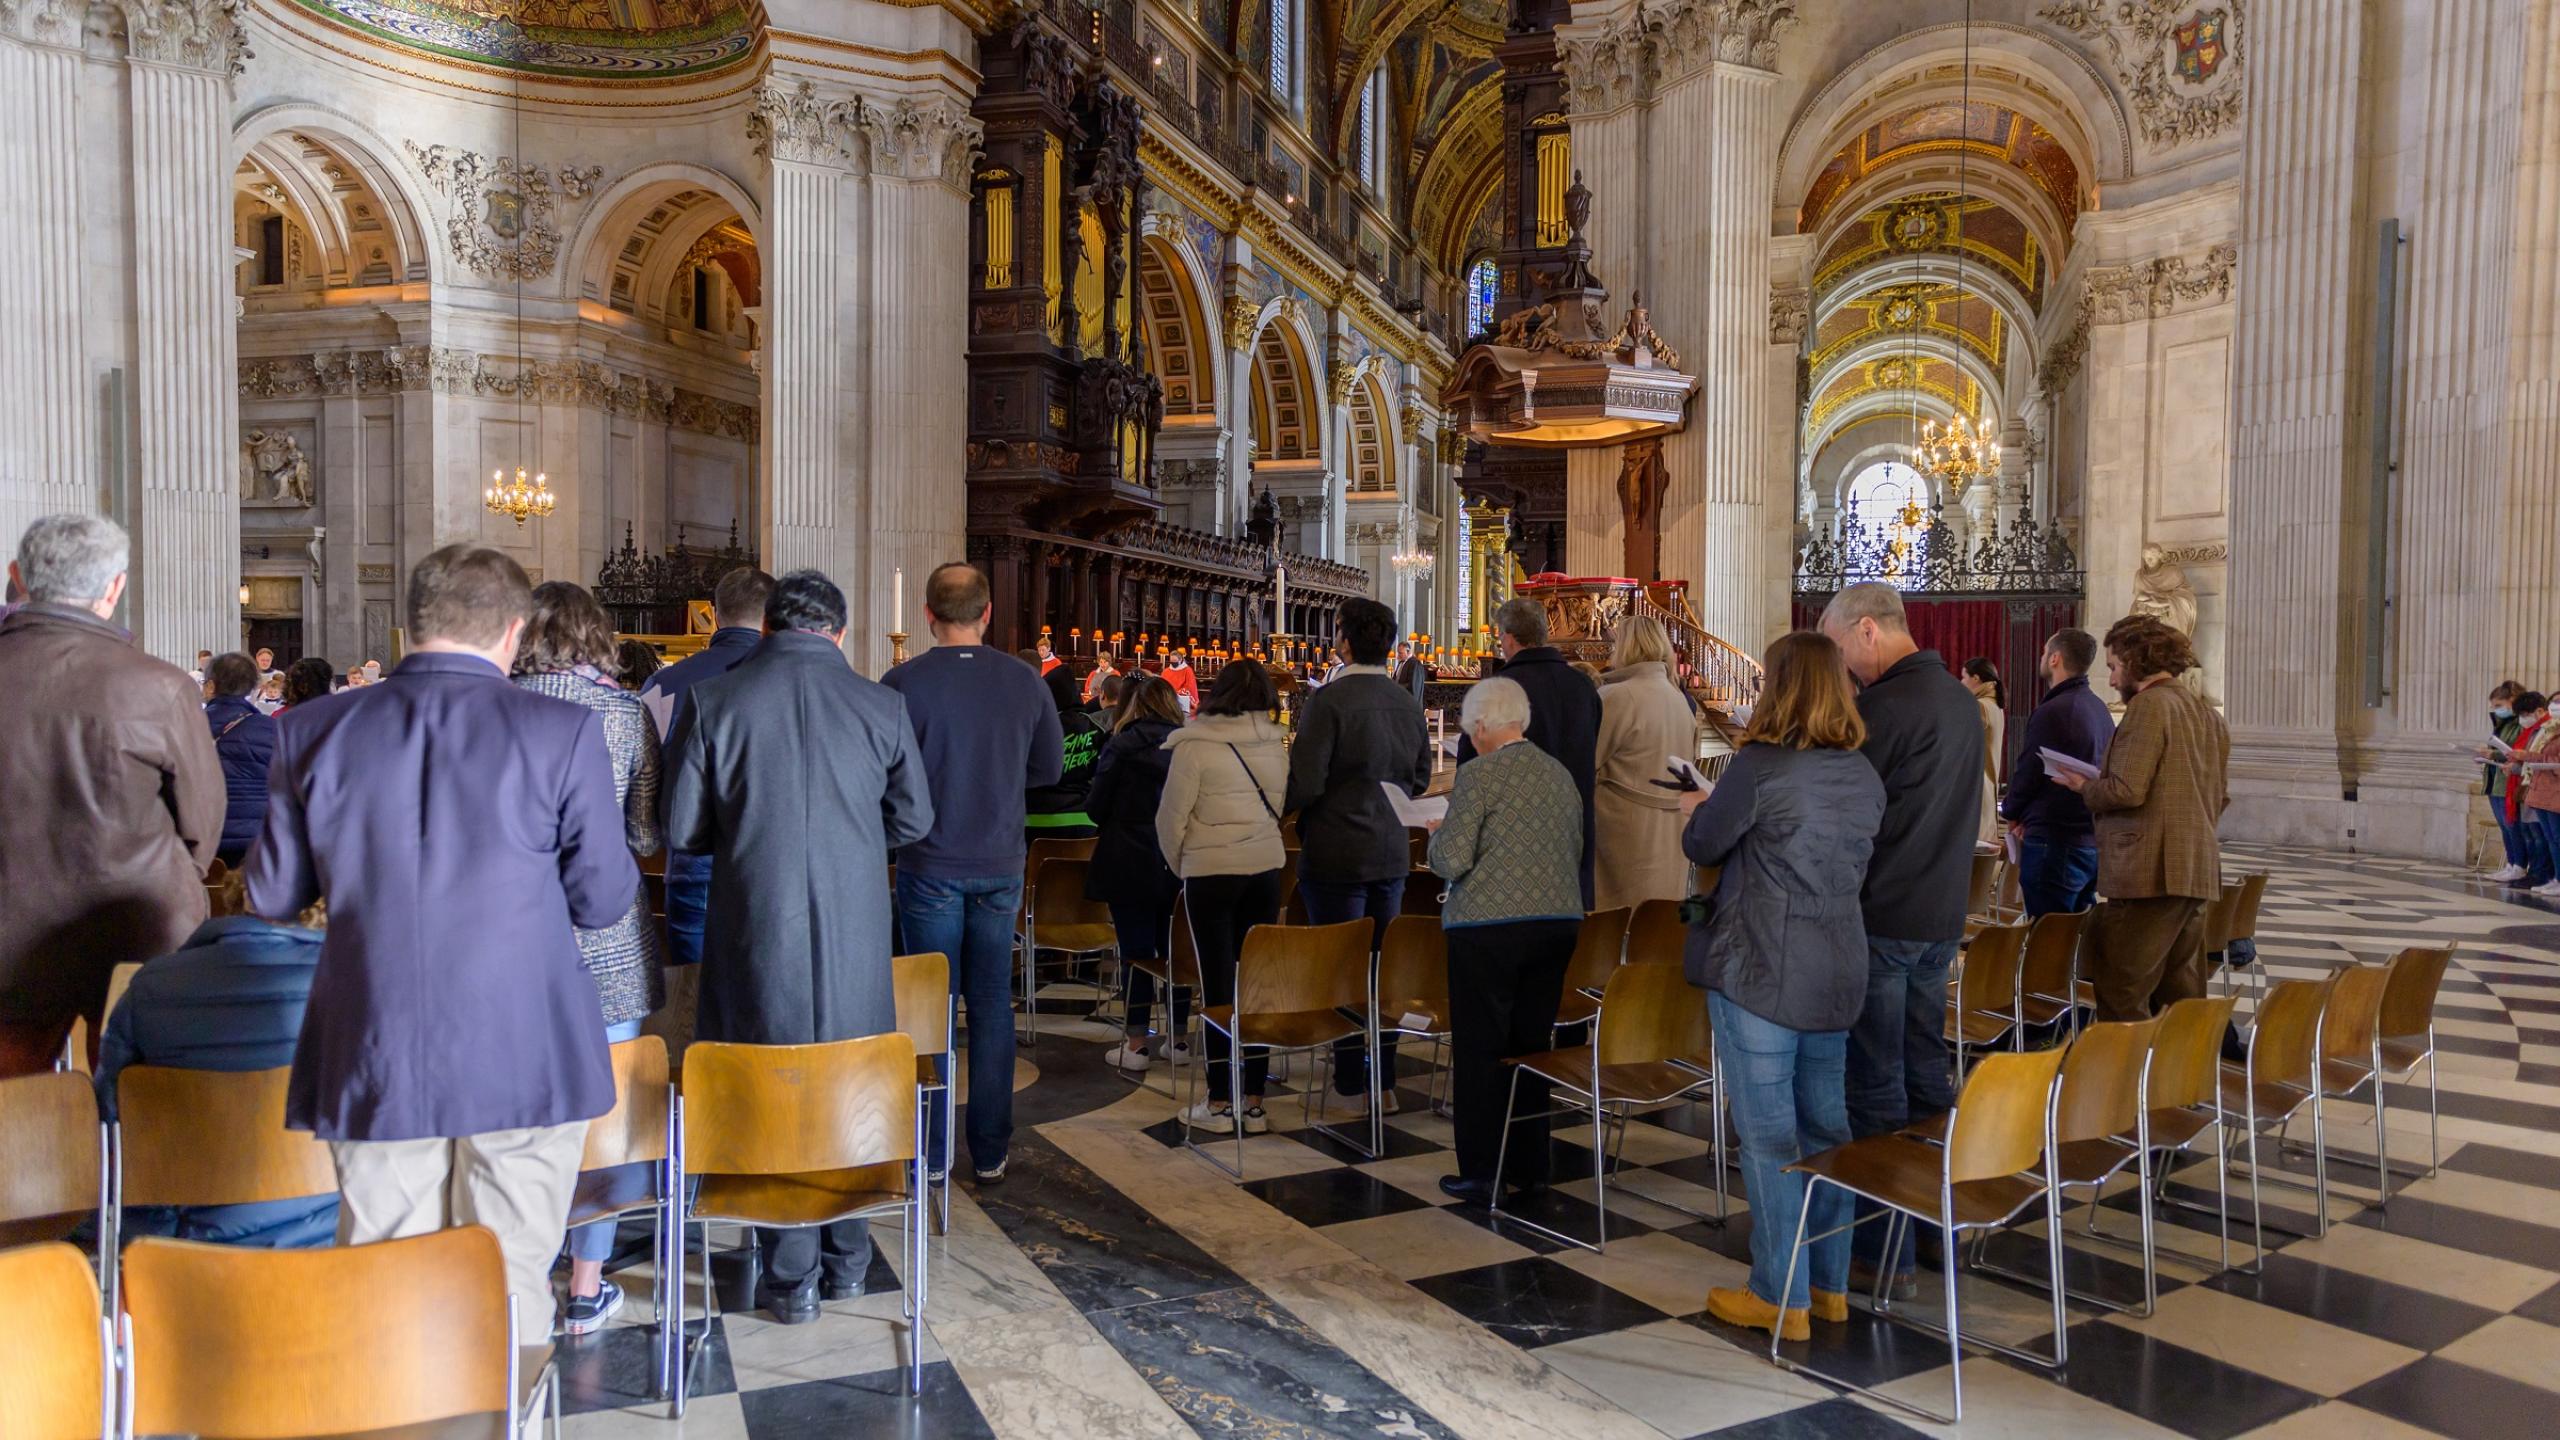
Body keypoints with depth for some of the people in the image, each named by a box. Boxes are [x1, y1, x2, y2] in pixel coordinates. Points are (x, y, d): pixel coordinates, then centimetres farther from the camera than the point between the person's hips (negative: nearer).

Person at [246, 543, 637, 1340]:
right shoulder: (562, 731, -10)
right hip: (526, 1060, -2)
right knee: (509, 1282, 10)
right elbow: (603, 898, -5)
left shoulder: (313, 731, -1)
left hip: (373, 1063, 3)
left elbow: (273, 893, 8)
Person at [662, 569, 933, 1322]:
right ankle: (847, 1260, 30)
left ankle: (791, 1279, 20)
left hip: (756, 932, -1)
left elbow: (682, 828, -4)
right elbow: (913, 818, 5)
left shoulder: (710, 699, -7)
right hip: (856, 935, 2)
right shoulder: (881, 705, -4)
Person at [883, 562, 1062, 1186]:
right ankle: (990, 1151, 17)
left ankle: (930, 1150, 18)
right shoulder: (1025, 683, -3)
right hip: (1000, 867, 2)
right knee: (992, 1004, 11)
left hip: (930, 867, -2)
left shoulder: (902, 683, -12)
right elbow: (1050, 767, 7)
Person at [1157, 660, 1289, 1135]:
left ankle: (1220, 1102, 8)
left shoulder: (1194, 745, -9)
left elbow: (1171, 816, -6)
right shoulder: (1274, 745, 3)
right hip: (1266, 865, 4)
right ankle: (1253, 1101, 14)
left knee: (1218, 983, 2)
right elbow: (1278, 806, 4)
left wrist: (1177, 863, 11)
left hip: (1210, 869, -4)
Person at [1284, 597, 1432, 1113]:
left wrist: (1275, 813, 1)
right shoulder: (1409, 704, 5)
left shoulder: (1328, 700, -15)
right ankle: (1385, 1083, 21)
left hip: (1336, 855, -6)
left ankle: (1353, 1086, 10)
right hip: (1391, 854, 6)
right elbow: (1420, 779, 15)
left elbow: (1305, 784, -18)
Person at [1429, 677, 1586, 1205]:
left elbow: (1451, 861, -15)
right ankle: (1529, 1166, 24)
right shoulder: (1560, 773, 8)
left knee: (1479, 1049, 4)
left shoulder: (1479, 775, -12)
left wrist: (1436, 835, 5)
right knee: (1533, 1043, 15)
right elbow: (1576, 851, 16)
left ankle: (1480, 1175, 10)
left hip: (1488, 927, -6)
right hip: (1559, 922, 6)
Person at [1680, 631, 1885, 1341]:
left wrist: (1699, 808, 18)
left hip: (1758, 970, -7)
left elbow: (1704, 846, -5)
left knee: (1767, 1131, 2)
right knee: (1825, 1122, 16)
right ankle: (1830, 1282, 27)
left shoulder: (1759, 765, -16)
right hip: (1837, 970, 7)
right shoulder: (1865, 776, 5)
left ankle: (1780, 1297, 11)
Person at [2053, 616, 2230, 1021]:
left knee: (2121, 1001, -6)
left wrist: (2084, 787, 1)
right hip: (2199, 870, 9)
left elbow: (2126, 790, -17)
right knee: (2182, 999, 13)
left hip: (2150, 871, -9)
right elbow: (2220, 796, 22)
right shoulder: (2206, 712, 17)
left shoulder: (2148, 704, -10)